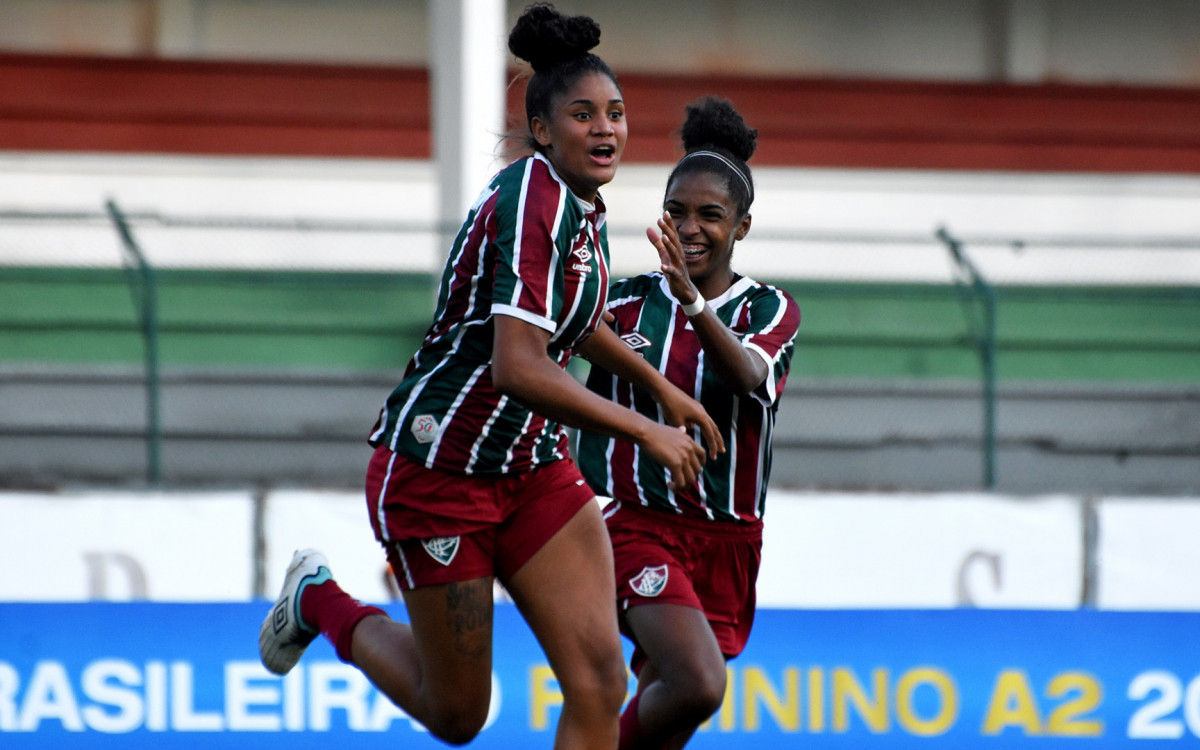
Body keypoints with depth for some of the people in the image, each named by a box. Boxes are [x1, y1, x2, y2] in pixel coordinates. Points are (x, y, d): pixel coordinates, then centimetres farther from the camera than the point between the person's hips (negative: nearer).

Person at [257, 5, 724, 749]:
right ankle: (319, 598, 34)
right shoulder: (533, 202, -24)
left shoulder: (581, 203, 4)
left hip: (535, 468, 8)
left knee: (599, 681, -9)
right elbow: (517, 368, -34)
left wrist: (661, 385, 28)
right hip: (438, 470, -8)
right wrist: (645, 431, -29)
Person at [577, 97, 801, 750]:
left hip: (727, 543, 2)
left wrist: (694, 302, -40)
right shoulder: (624, 302, 2)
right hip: (640, 528, -2)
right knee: (699, 684, -26)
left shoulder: (770, 309, 0)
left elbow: (748, 376, -23)